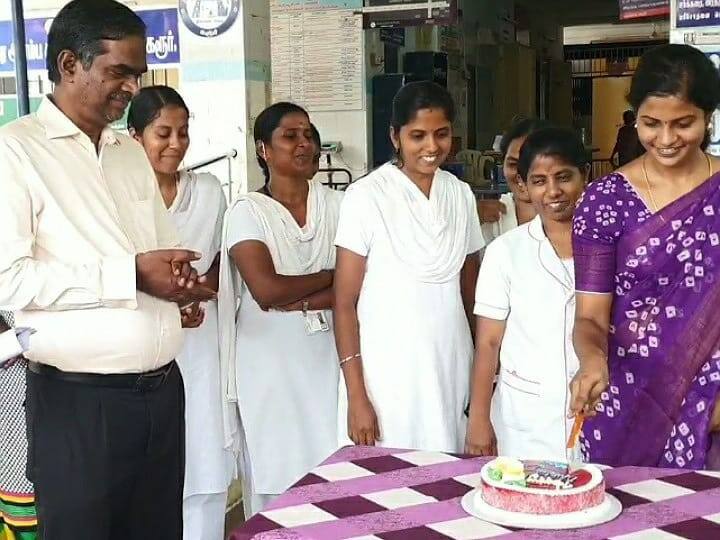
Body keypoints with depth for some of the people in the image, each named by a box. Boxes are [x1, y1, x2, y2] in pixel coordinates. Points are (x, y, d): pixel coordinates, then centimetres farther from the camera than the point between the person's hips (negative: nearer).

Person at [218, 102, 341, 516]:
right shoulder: (247, 212, -4)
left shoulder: (337, 204, 5)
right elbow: (266, 289, -17)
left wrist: (301, 301, -15)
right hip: (270, 366, -2)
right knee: (276, 476, 5)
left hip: (327, 360, 3)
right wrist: (330, 275, -6)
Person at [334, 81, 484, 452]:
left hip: (450, 371, 4)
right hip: (386, 376, -4)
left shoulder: (461, 194, 7)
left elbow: (470, 294, 12)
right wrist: (356, 397, -11)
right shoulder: (366, 195, -7)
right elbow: (345, 302, -7)